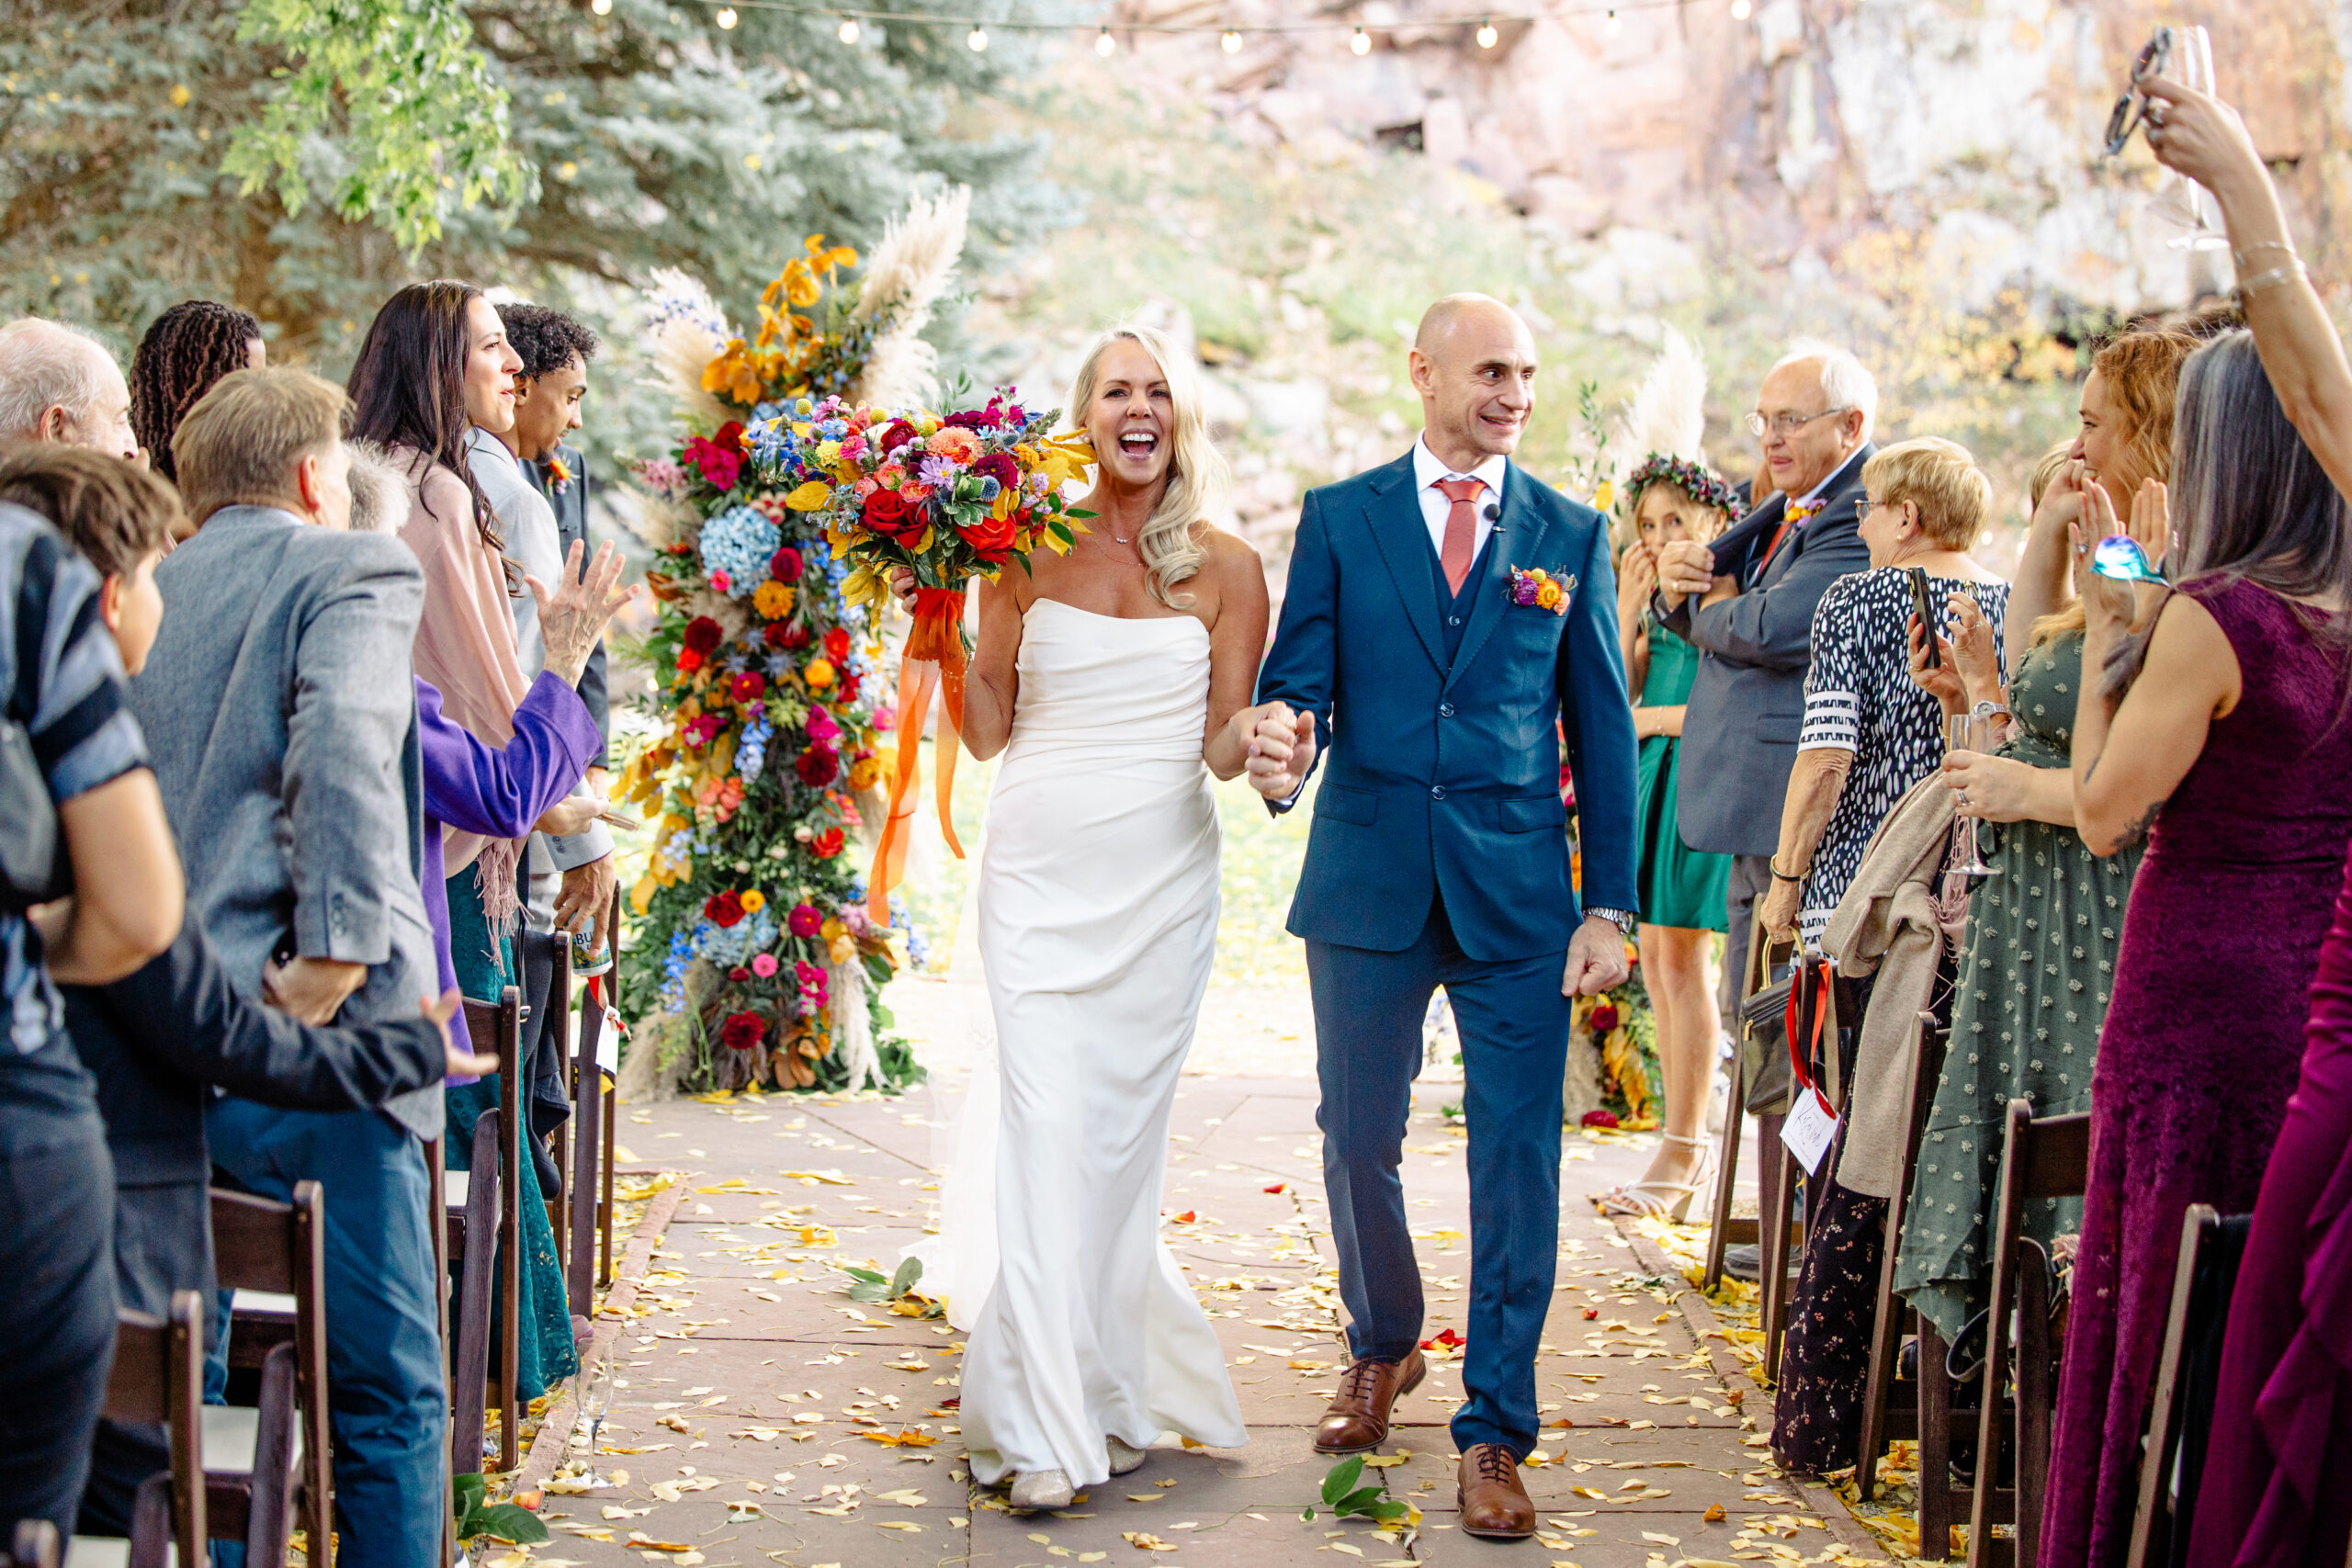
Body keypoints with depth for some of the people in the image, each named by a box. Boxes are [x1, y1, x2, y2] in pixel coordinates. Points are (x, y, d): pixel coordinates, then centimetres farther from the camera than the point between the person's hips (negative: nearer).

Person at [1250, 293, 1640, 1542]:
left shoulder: (1572, 535, 6)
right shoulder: (1340, 519, 5)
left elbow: (1602, 728, 6)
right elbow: (1299, 676, -1)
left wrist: (1610, 908, 1)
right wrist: (1282, 745, -27)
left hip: (1518, 895, 0)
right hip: (1368, 880, 1)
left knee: (1516, 1161, -2)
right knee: (1357, 1144, 11)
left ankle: (1494, 1435, 7)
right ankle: (1382, 1349, 36)